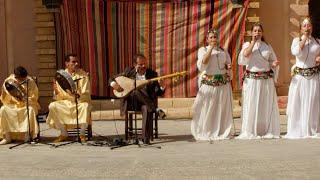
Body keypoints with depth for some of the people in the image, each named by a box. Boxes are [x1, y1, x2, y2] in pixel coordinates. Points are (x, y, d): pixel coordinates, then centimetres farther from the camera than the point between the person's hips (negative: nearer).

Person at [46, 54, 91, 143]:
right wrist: (56, 91, -20)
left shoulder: (83, 75, -3)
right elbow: (58, 98, 2)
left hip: (80, 102, -2)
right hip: (66, 103, 3)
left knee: (85, 106, -34)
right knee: (52, 106, -22)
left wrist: (77, 95, -31)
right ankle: (63, 133, -8)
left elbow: (86, 95, -11)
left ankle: (82, 134, -16)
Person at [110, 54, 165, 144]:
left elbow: (158, 93, -2)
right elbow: (112, 79, 9)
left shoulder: (152, 74, 1)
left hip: (146, 102, -1)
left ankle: (146, 138, -30)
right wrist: (114, 84, -15)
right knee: (135, 91, -32)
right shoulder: (129, 71, 3)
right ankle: (155, 109, -24)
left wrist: (162, 87, -25)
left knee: (147, 109, -35)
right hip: (130, 102, 1)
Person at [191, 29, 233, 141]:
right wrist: (210, 48, -11)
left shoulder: (223, 51, 14)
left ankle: (223, 132, 13)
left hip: (223, 82, 3)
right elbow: (203, 62, -12)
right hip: (208, 82, -3)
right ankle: (205, 133, 5)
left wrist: (228, 66, -1)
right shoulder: (203, 50, 5)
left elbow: (228, 64, 22)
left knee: (222, 108, 4)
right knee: (207, 108, -4)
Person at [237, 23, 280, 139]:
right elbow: (245, 55, -14)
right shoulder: (247, 44, 6)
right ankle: (250, 132, 5)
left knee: (266, 105, 3)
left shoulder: (267, 46, 12)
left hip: (266, 80, 2)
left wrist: (274, 64, -6)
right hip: (251, 80, -2)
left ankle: (267, 131, 13)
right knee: (251, 105, -3)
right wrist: (253, 42, -10)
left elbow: (272, 62, 16)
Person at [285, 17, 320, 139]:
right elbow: (295, 52, -15)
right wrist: (304, 38, -8)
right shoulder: (297, 40, 4)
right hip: (300, 76, -1)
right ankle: (297, 131, 7)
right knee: (298, 104, 0)